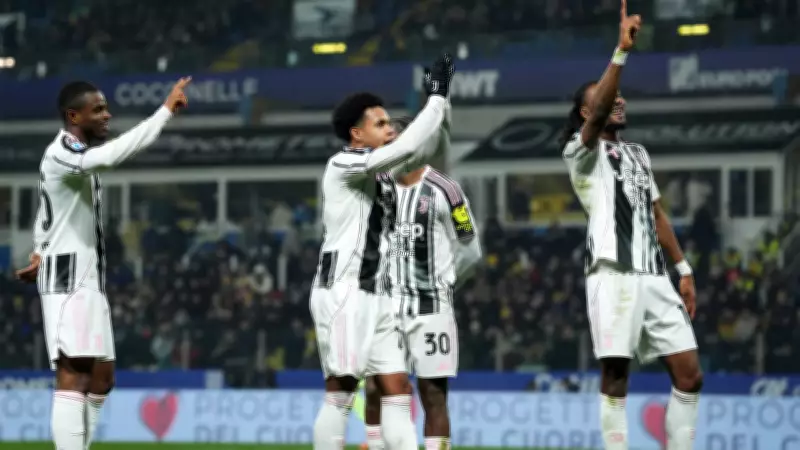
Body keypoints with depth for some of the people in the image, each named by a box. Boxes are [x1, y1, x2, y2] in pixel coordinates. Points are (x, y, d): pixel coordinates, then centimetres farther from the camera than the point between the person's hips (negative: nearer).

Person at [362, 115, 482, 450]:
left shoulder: (442, 191, -7)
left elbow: (470, 252, 2)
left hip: (430, 307, -4)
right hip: (386, 306, 4)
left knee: (433, 395, -1)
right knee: (375, 389, -2)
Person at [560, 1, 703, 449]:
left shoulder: (638, 153, 24)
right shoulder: (583, 150, 2)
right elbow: (598, 112, -19)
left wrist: (684, 269, 18)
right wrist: (622, 52, -29)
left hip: (654, 274, 7)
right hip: (614, 274, -7)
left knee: (689, 373, 1)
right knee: (615, 375, -8)